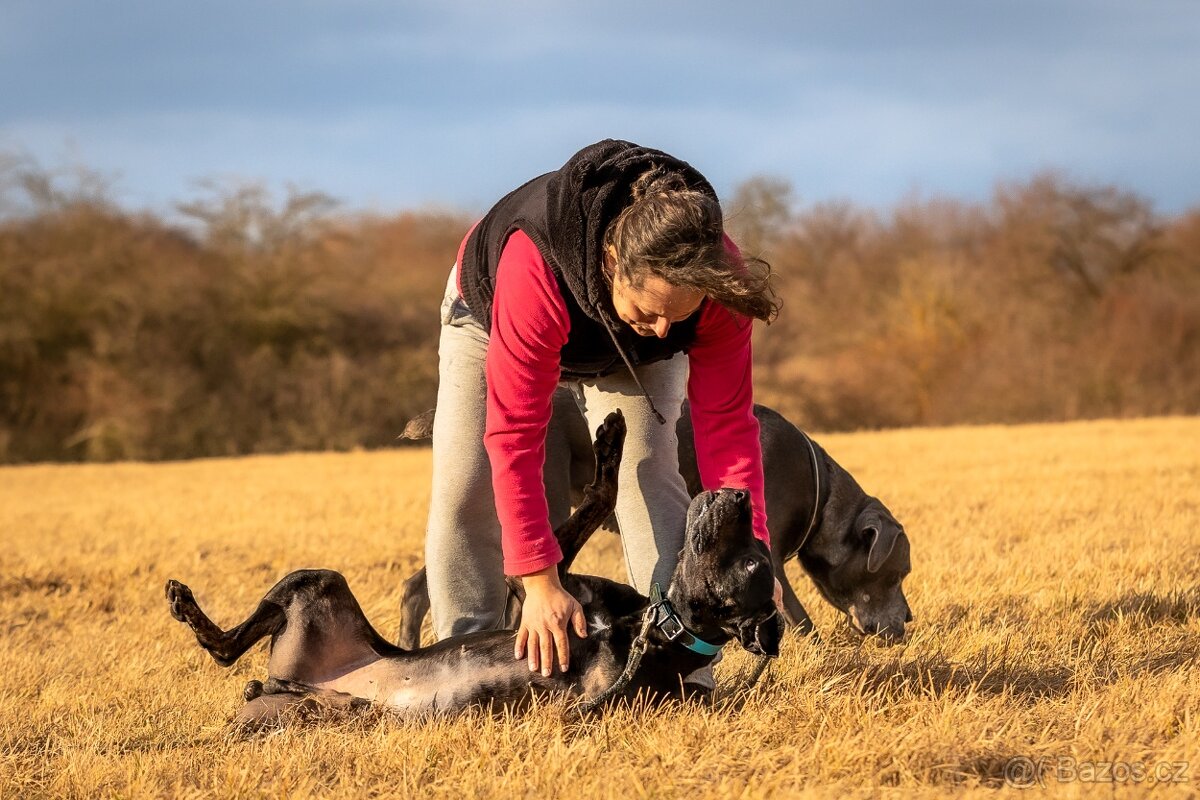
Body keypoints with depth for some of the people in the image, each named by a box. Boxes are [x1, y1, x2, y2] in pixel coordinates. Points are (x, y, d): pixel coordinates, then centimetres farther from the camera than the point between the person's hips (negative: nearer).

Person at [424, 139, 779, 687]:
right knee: (462, 491, -12)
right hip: (488, 311, -1)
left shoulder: (714, 278, -38)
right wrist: (540, 584, -46)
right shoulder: (534, 271, -49)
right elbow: (515, 436, -45)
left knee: (648, 471, -18)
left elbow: (726, 424, -30)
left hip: (629, 354, 2)